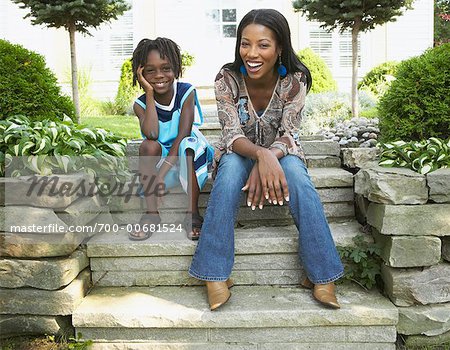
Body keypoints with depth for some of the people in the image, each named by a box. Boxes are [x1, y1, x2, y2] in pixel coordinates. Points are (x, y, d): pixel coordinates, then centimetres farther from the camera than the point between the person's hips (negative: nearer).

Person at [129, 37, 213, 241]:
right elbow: (152, 134, -29)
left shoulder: (186, 92, -13)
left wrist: (161, 174, -28)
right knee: (148, 146, -29)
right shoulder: (141, 104, -8)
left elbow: (183, 135, -22)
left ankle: (193, 214, -24)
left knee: (187, 147, -35)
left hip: (191, 155, -2)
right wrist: (150, 93, -23)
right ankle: (151, 213, -20)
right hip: (161, 158, 2)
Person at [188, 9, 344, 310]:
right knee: (231, 166, -36)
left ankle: (322, 275, -27)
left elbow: (288, 135, -20)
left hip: (281, 154, 1)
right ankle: (215, 274, -33)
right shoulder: (228, 79, -17)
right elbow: (232, 134, -24)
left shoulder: (295, 79, -16)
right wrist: (261, 155, -46)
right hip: (240, 153, 0)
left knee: (296, 174, -34)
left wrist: (267, 162, -41)